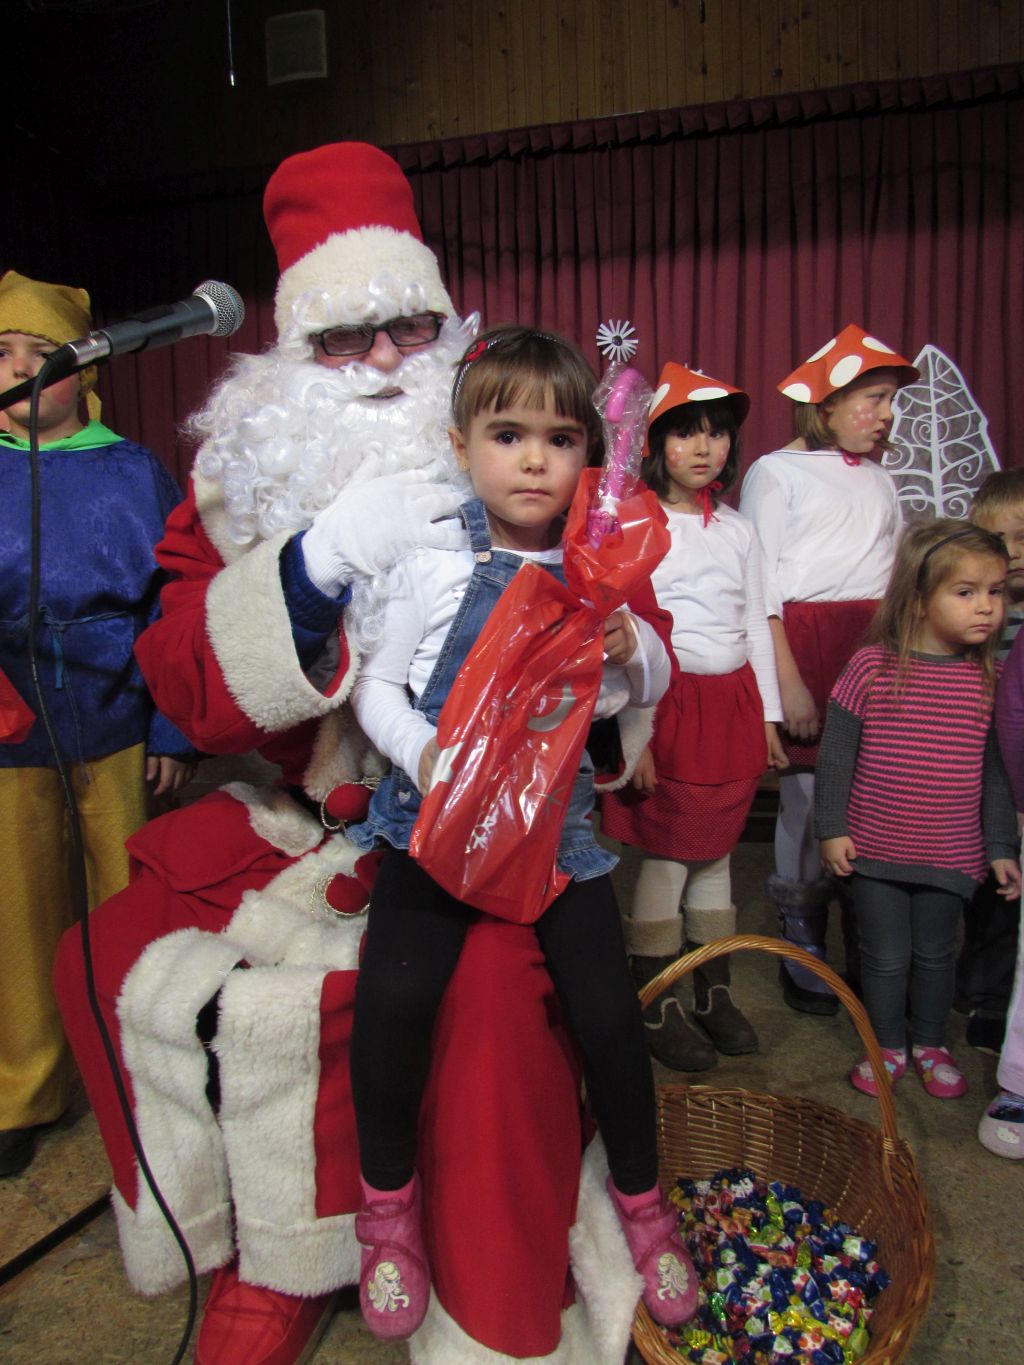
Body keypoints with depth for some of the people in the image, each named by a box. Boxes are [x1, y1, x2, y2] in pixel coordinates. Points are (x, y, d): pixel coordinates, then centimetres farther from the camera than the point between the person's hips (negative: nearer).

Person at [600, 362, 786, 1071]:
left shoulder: (739, 530, 12)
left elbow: (757, 625, 15)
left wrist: (768, 715, 12)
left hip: (733, 702, 5)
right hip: (667, 700, -5)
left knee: (716, 851, 13)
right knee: (665, 856, 0)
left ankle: (715, 992, 28)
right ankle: (655, 1006, 15)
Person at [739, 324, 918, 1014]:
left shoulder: (880, 478, 22)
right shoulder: (776, 472, 4)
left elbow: (898, 572, 19)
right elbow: (759, 589, -3)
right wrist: (788, 682, -11)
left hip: (881, 642, 5)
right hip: (806, 640, -5)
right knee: (810, 795, -3)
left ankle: (868, 950, 16)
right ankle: (802, 947, 15)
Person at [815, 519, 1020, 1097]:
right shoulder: (872, 666, -12)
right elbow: (836, 752, -6)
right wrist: (832, 829, -7)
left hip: (951, 854, 2)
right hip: (874, 850, -2)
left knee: (936, 954, 18)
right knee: (886, 955, 12)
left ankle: (932, 1044, 41)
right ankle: (890, 1046, 35)